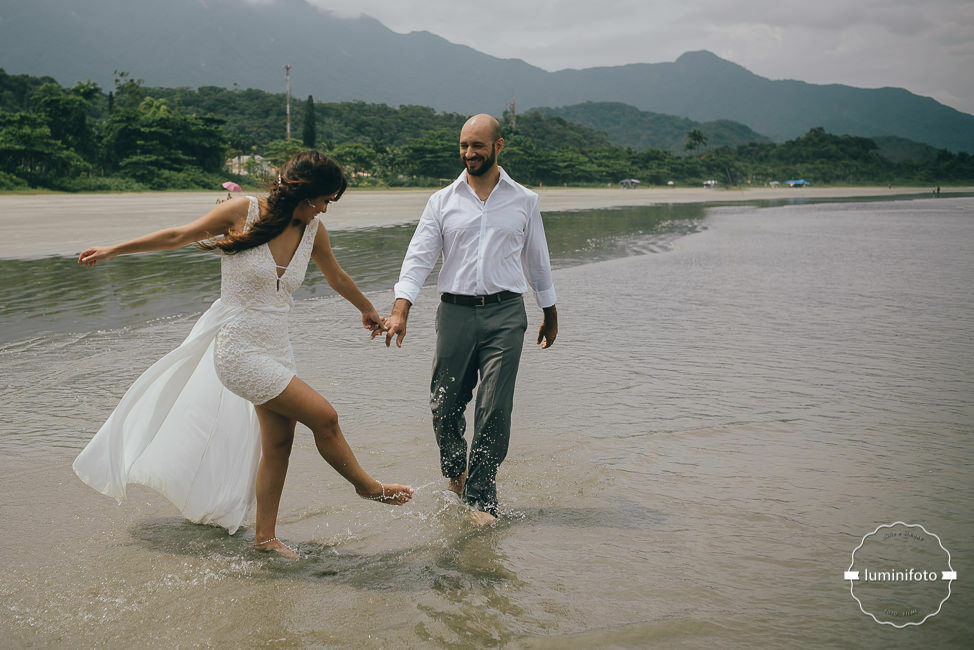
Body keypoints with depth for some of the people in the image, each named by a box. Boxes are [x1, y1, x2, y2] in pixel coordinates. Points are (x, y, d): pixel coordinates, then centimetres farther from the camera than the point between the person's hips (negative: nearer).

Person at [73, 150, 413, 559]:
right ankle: (367, 486, 13)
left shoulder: (313, 231, 0)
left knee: (278, 443, 9)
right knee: (324, 417, -9)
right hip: (239, 350, -6)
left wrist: (367, 310, 35)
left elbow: (336, 277, 19)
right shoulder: (243, 211, -15)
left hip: (275, 351, 6)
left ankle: (265, 536, 22)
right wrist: (112, 250, 7)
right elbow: (179, 237, -2)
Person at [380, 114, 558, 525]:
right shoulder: (442, 202, 8)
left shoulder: (524, 201, 9)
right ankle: (455, 471, 32)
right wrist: (400, 310, -13)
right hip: (455, 310, 1)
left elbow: (537, 260, 18)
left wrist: (550, 315, 23)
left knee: (494, 409, -7)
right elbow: (419, 257, 0)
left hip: (505, 311, -1)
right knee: (444, 406, 2)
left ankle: (479, 498, 3)